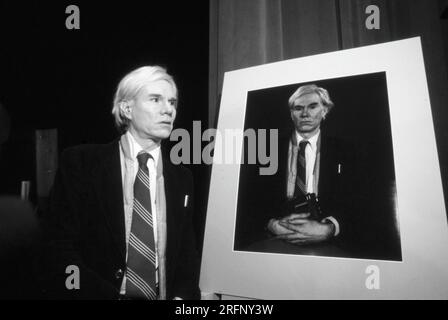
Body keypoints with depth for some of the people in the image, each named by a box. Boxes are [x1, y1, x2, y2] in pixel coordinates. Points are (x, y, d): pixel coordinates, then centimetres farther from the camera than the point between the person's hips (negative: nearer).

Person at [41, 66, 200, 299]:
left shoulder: (182, 179, 7)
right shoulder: (80, 162, -2)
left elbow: (188, 254, 10)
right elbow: (60, 248, -6)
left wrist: (182, 295, -8)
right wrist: (112, 295, -15)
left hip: (167, 295, 3)